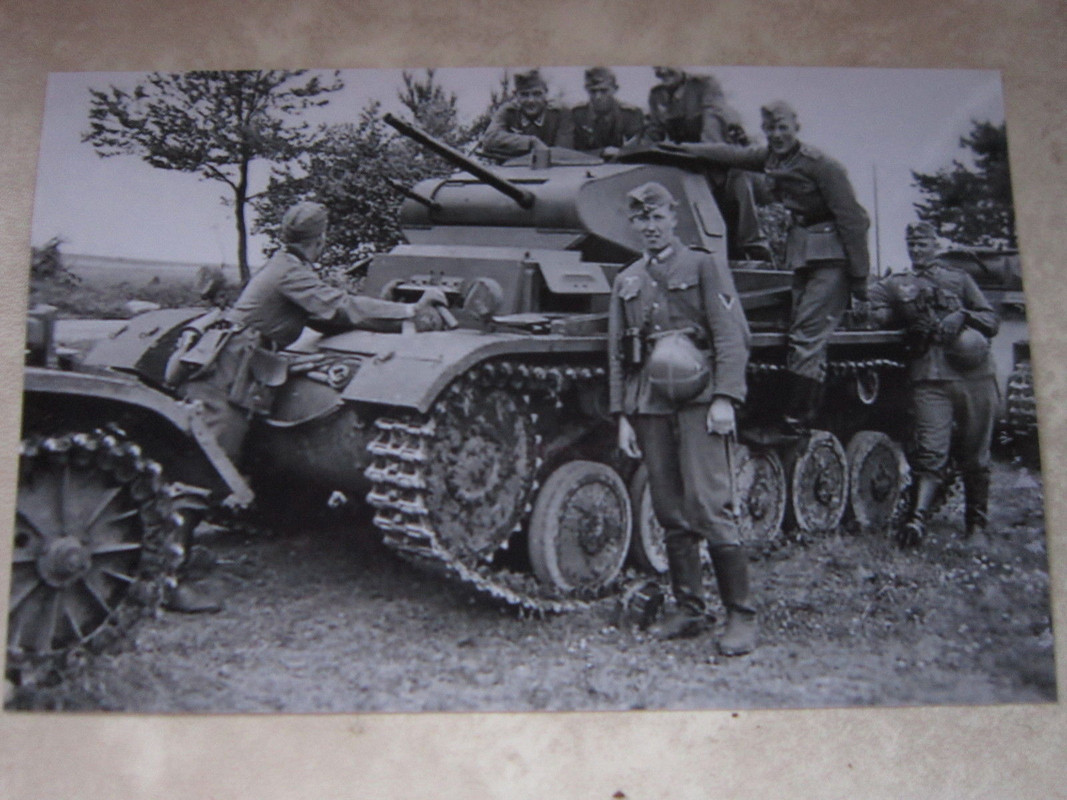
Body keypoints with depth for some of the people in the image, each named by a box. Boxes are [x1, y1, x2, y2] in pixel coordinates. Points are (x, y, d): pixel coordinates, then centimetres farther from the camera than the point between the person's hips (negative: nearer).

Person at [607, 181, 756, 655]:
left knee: (710, 507, -11)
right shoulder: (626, 283, 18)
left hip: (698, 402, -4)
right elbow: (617, 357, 18)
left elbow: (731, 337, -2)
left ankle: (741, 616, -2)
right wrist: (622, 416, 10)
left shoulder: (704, 267, 6)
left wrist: (725, 399, -13)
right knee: (672, 515, 5)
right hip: (649, 407, 5)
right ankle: (689, 610, 15)